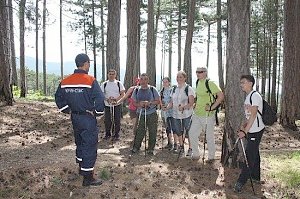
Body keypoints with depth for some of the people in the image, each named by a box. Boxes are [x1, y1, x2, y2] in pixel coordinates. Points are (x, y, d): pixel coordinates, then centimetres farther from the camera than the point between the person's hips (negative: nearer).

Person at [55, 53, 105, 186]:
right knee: (90, 146, 1)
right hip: (88, 118, -7)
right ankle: (88, 178, 5)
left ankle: (82, 168, 39)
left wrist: (68, 110, 14)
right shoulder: (90, 81, -18)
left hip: (75, 117, 7)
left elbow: (58, 98, 9)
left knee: (79, 142, 23)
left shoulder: (65, 81, 1)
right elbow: (100, 99, -23)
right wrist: (97, 112, -7)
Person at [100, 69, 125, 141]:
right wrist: (107, 99, -17)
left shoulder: (119, 83, 3)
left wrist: (117, 99, -17)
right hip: (107, 105, 1)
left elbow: (123, 94, -1)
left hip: (117, 105, -1)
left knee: (117, 121, 1)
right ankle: (107, 134, 22)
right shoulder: (104, 84, 5)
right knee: (107, 121, 5)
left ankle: (116, 135, 13)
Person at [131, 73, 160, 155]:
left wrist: (149, 103, -18)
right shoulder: (136, 90, 5)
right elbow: (134, 102, 7)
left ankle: (150, 149, 17)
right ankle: (136, 147, 15)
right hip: (141, 114, 1)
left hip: (152, 114, -1)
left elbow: (158, 101, -1)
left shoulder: (152, 89, 0)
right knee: (140, 131, -1)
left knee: (152, 132, 3)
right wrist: (139, 104, -15)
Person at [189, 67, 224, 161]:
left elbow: (221, 96, -21)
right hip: (197, 114, 8)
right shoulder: (198, 82, 10)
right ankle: (196, 154, 25)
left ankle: (211, 157, 22)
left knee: (209, 136, 5)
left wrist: (212, 107, -20)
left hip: (207, 115, -8)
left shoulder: (210, 83, -16)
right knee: (192, 133, 9)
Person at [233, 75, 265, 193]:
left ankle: (242, 181, -1)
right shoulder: (248, 97, 14)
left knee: (249, 155, -6)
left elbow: (253, 115, -22)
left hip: (256, 130, -10)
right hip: (251, 130, 10)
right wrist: (243, 125, 5)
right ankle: (255, 177, 29)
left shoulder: (255, 96, -16)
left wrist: (245, 131, -23)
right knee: (254, 154, 17)